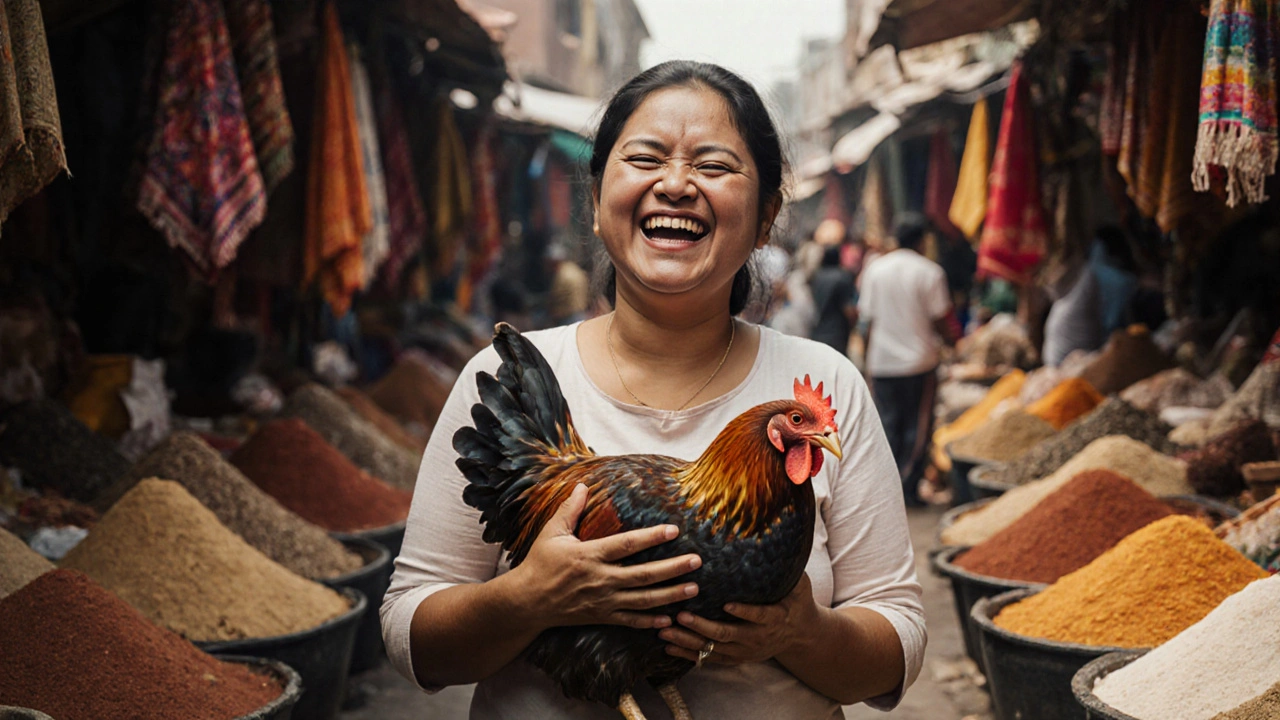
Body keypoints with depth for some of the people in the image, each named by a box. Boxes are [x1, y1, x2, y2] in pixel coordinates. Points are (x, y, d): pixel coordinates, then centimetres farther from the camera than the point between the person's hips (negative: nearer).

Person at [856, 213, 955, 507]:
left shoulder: (874, 269, 3)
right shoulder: (929, 272, -7)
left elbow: (868, 318, 5)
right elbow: (940, 320, -6)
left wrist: (869, 358, 13)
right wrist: (951, 339, 15)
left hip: (882, 362, 3)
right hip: (919, 361, -3)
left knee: (888, 424, 11)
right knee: (918, 426, 5)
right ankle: (908, 488, 0)